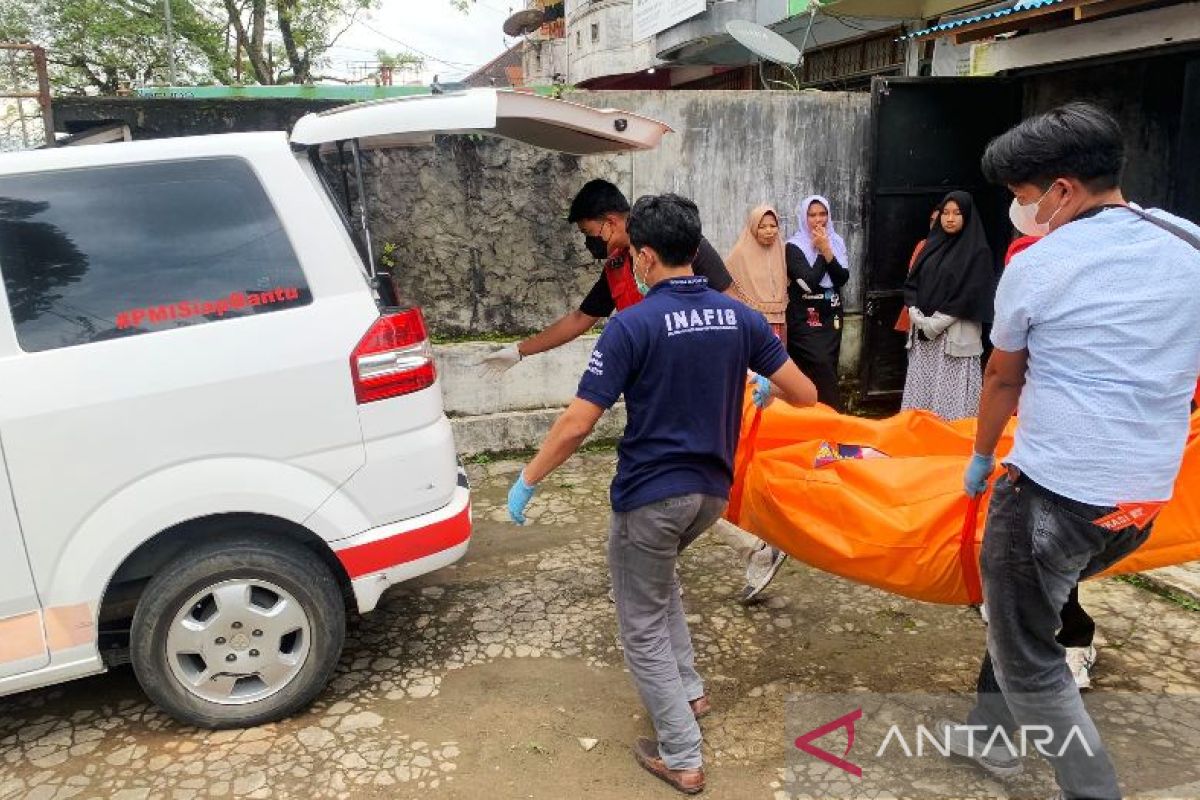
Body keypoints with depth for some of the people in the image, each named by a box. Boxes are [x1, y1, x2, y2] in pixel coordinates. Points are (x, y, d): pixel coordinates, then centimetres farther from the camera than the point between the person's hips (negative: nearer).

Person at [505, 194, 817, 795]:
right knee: (657, 575, 33)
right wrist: (763, 388, 26)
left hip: (651, 496, -6)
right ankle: (688, 690, 36)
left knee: (643, 628, 11)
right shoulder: (739, 316, 0)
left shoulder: (633, 324, -17)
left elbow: (576, 425, -18)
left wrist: (527, 482, -5)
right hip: (711, 491, 7)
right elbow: (805, 394, 4)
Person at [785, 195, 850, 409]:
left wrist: (826, 251, -14)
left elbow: (843, 278, -5)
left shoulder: (836, 242, 8)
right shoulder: (794, 247, -7)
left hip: (831, 316, 5)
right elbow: (809, 281, -18)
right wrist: (821, 252, -11)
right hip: (805, 319, -5)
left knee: (827, 369, 8)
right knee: (822, 370, -12)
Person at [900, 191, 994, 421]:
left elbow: (972, 293, -11)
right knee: (921, 389, 7)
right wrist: (915, 312, -5)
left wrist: (938, 321, -14)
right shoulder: (932, 245, 14)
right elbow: (912, 282, 12)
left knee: (951, 397, -6)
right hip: (922, 330, 5)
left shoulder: (977, 250, -3)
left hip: (955, 333, -5)